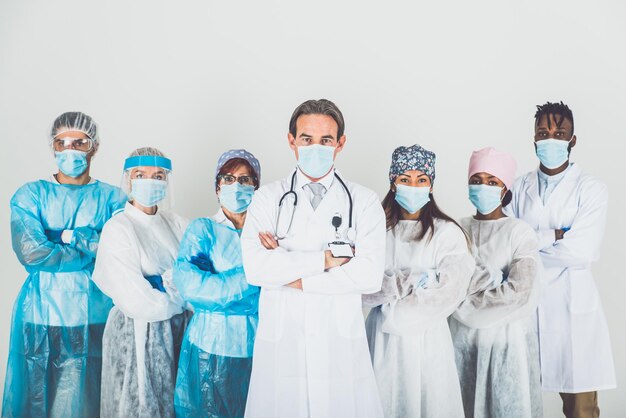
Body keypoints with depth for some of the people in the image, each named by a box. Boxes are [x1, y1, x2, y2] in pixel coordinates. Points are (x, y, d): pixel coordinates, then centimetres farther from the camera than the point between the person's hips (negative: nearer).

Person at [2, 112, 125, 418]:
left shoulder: (111, 198, 3)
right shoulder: (31, 194, 2)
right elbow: (30, 253, -13)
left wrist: (67, 236, -13)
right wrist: (94, 247, -11)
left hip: (96, 318, 0)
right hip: (41, 316, 0)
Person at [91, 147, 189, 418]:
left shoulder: (176, 224, 4)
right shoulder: (117, 229, -13)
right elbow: (138, 303, -18)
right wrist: (182, 297, -8)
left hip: (176, 328, 5)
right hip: (138, 333, -5)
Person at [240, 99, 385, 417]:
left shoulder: (364, 202, 1)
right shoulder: (268, 198, 2)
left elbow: (370, 275, -13)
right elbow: (255, 268, -13)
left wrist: (292, 275, -12)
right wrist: (328, 258, -14)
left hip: (341, 342, 0)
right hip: (280, 340, 1)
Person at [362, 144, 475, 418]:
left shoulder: (447, 233, -6)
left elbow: (448, 295, -15)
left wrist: (390, 298, -13)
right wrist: (411, 280, -17)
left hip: (427, 340, -1)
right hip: (382, 339, 2)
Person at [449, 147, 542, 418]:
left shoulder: (520, 232, -7)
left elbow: (519, 292, -17)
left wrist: (467, 302, -13)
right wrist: (490, 282, -12)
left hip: (507, 337, -3)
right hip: (463, 336, 3)